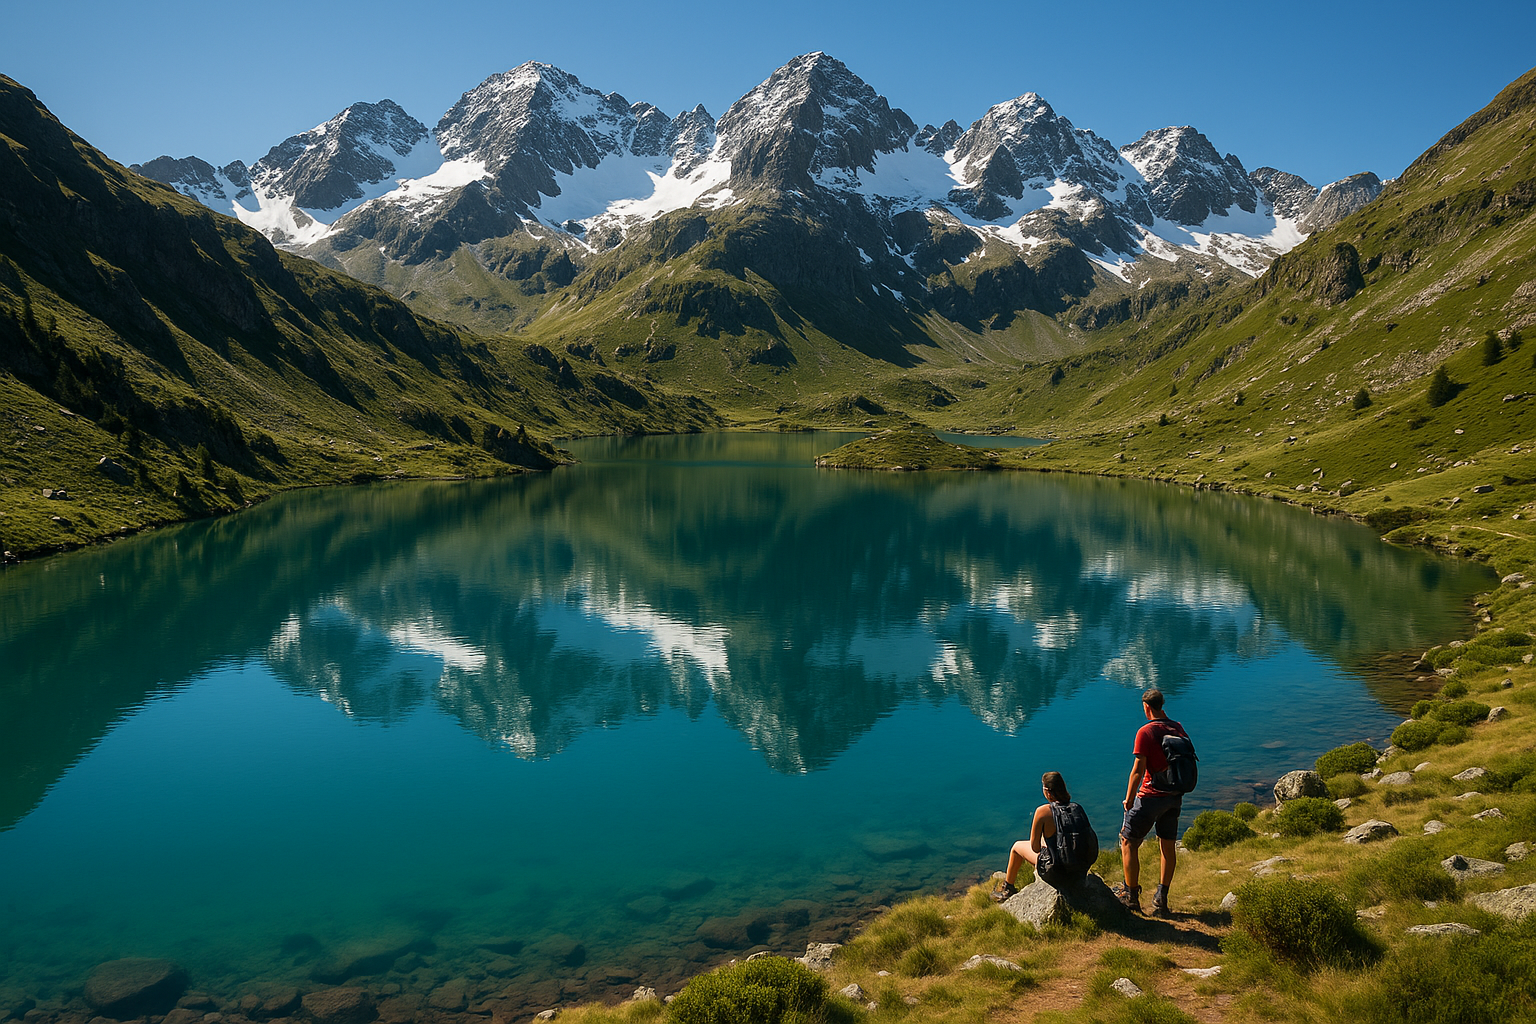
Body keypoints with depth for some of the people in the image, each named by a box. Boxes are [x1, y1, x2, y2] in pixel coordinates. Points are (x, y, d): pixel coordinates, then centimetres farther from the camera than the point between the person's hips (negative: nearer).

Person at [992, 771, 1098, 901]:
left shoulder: (1043, 811, -18)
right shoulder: (1078, 808, -2)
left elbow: (1035, 847, -11)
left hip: (1056, 874, -5)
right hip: (1081, 873, 5)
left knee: (1017, 846, 21)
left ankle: (1008, 889, 42)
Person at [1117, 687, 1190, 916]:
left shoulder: (1146, 732, -16)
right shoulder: (1178, 729, 4)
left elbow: (1138, 770, -17)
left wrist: (1129, 799, -8)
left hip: (1151, 796, -7)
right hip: (1175, 796, 7)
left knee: (1128, 842, 6)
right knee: (1168, 846, 14)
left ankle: (1131, 896, 9)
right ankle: (1161, 899, 18)